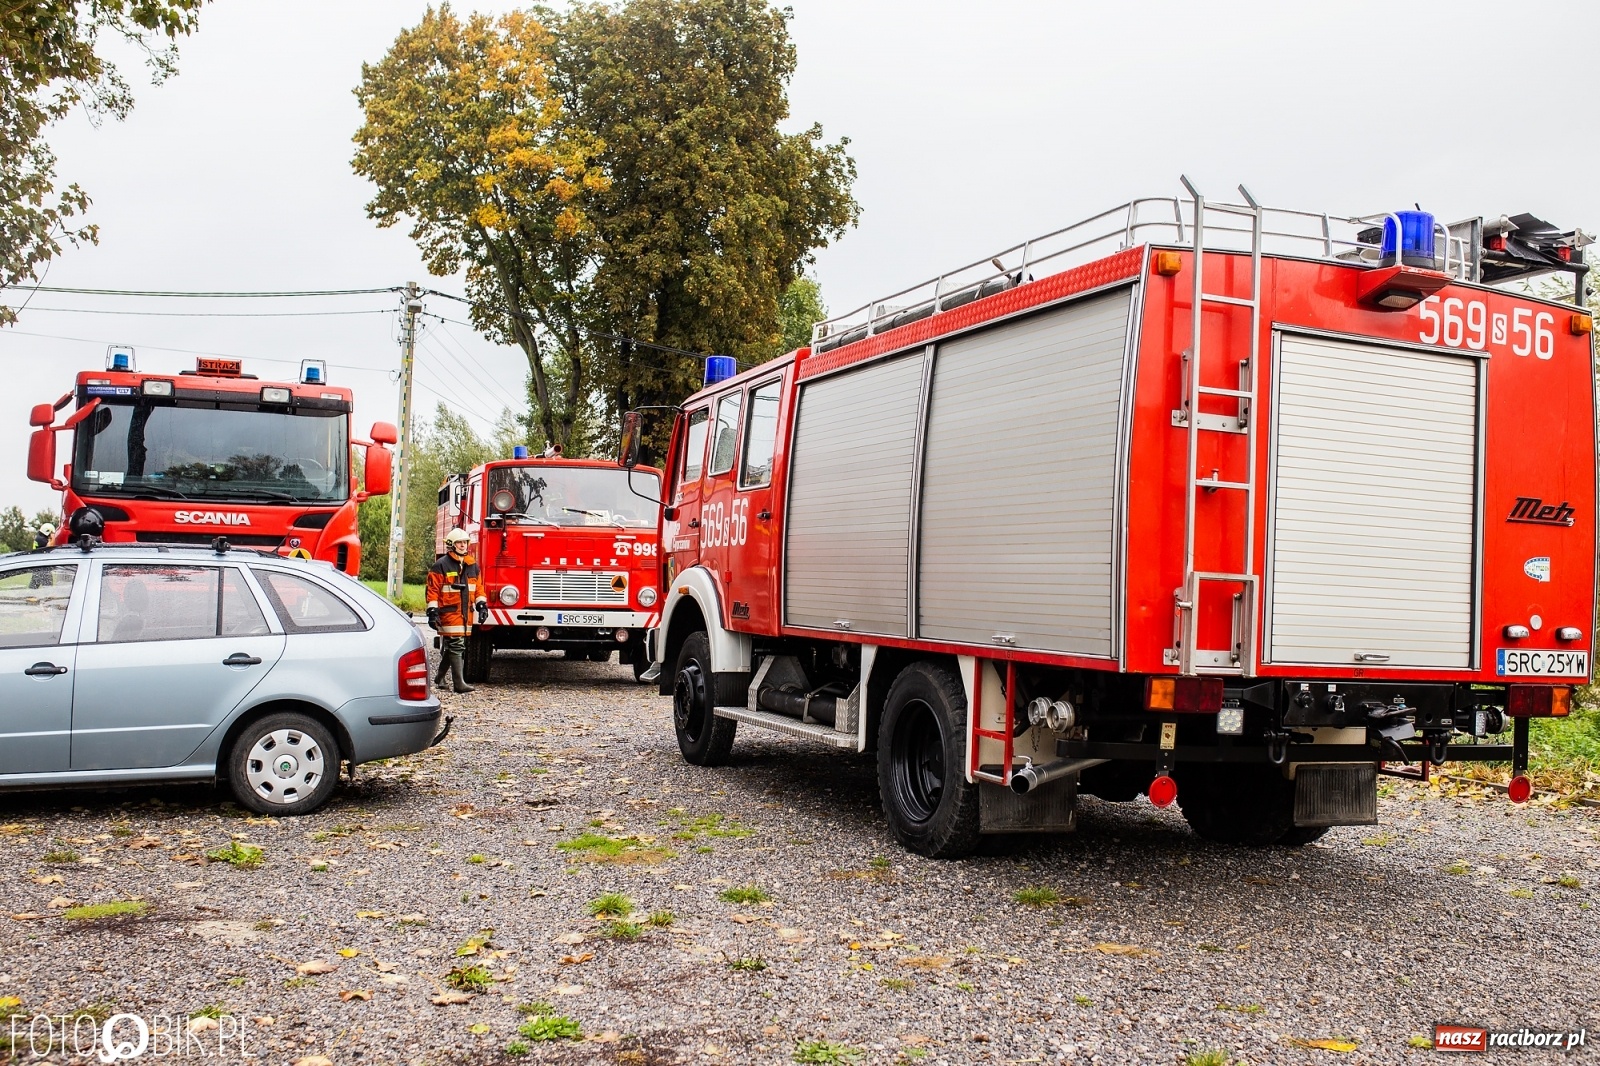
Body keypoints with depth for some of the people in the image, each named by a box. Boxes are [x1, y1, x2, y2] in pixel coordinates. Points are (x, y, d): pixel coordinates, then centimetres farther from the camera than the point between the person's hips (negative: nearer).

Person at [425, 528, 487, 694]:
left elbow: (478, 587, 19)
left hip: (465, 613, 7)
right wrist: (433, 612, -12)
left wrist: (481, 604, 7)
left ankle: (440, 677, 30)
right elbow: (432, 590, -7)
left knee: (450, 647, 15)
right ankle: (459, 683, -9)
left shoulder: (472, 565, 13)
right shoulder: (441, 566, -6)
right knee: (456, 646, -10)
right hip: (449, 612, -6)